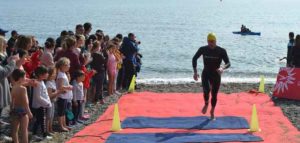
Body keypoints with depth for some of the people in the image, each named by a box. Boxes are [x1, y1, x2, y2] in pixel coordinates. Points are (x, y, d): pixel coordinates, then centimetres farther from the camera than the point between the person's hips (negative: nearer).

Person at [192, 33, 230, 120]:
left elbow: (228, 63, -13)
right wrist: (195, 72, 0)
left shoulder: (221, 51, -12)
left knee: (214, 95, 8)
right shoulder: (203, 49, -7)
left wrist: (222, 68, -36)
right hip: (206, 74, 0)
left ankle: (212, 112, 33)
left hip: (216, 75, 0)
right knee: (206, 90, -25)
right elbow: (194, 59, 7)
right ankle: (206, 104, 7)